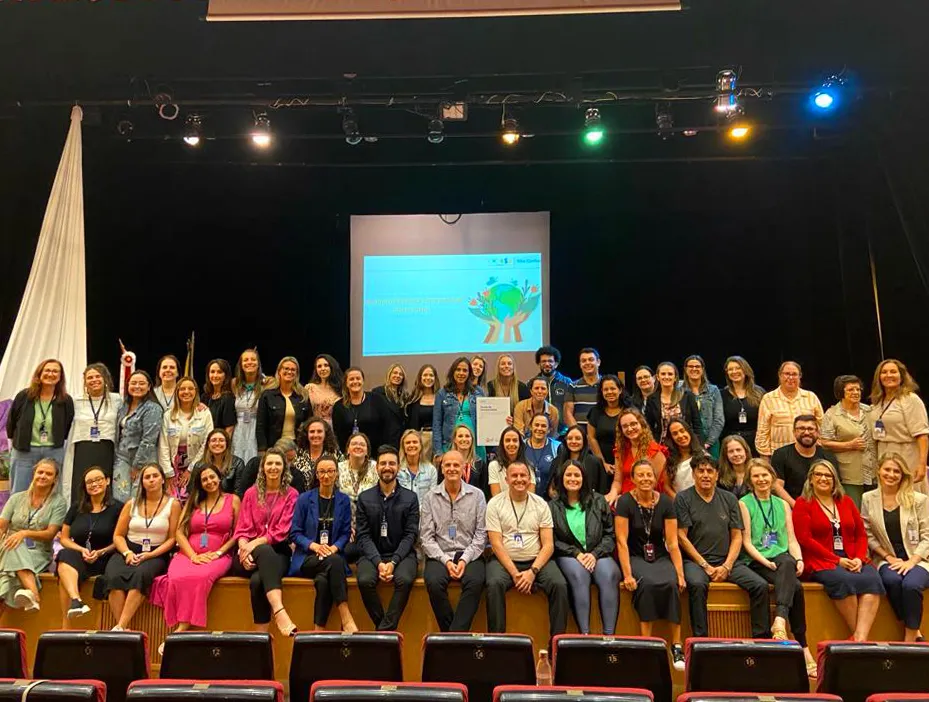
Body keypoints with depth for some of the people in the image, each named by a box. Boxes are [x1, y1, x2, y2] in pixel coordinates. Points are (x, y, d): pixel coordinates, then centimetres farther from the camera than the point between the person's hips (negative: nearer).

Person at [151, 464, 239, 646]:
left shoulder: (232, 500, 12)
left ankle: (181, 631, -31)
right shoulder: (192, 502, 20)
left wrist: (218, 553, -8)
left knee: (199, 577, -37)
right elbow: (179, 532, 9)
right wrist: (193, 555, -7)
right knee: (178, 578, -33)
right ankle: (183, 629, -28)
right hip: (188, 554, 3)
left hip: (218, 556, -3)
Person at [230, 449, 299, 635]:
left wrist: (255, 544, -17)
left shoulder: (291, 494, 7)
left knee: (257, 581, -36)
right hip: (249, 554, 1)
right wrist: (244, 548, -16)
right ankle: (279, 612, -53)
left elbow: (282, 531, -3)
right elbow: (242, 529, 6)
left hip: (277, 552, -1)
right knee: (265, 551, -37)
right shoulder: (251, 493, 15)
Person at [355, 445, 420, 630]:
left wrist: (393, 562, -15)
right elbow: (364, 535, 1)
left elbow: (410, 535, -1)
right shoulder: (365, 498, 8)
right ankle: (387, 630, -11)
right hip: (373, 554, 1)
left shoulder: (410, 498, 5)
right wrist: (378, 563, -14)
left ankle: (385, 630, -17)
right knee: (365, 580, -29)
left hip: (401, 554, -1)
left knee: (404, 580, -32)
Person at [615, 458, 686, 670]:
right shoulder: (625, 502, -6)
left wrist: (680, 574, -10)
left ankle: (677, 645, -19)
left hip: (660, 557, 2)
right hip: (635, 557, -2)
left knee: (672, 584, -29)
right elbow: (622, 541, -10)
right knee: (647, 584, -33)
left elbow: (672, 542, 0)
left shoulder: (665, 502, 1)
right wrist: (627, 575, -18)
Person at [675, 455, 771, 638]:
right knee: (697, 584, -35)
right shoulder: (683, 498, 2)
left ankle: (761, 638, -7)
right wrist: (705, 565, -9)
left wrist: (727, 566, -5)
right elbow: (681, 536, -3)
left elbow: (737, 537, 9)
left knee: (760, 585, -17)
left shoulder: (729, 499, 13)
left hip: (726, 561, 4)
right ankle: (700, 639, -28)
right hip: (695, 560, -4)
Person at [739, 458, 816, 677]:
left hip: (782, 557, 3)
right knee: (795, 587, -30)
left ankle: (780, 620, -44)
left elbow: (792, 539, 14)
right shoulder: (744, 503, 5)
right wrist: (766, 562, -15)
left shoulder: (783, 504, 19)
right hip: (756, 561, -3)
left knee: (788, 564, -36)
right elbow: (746, 542, -2)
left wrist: (799, 559, -6)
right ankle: (803, 647, -31)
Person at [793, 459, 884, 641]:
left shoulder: (846, 501, 19)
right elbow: (805, 539, -6)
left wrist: (859, 558, -4)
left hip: (852, 560, 4)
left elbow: (861, 534, 15)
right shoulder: (803, 503, 4)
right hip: (821, 562, -4)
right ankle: (861, 636, -20)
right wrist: (837, 560, -11)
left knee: (872, 579, -27)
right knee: (843, 580, -34)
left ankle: (860, 638, -33)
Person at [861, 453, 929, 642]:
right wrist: (888, 557, -6)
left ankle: (910, 638, -17)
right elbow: (867, 535, 4)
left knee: (911, 584, -33)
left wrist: (911, 561, -12)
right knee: (892, 580, -32)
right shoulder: (868, 499, 6)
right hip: (887, 560, 1)